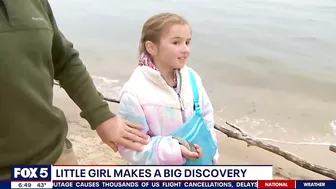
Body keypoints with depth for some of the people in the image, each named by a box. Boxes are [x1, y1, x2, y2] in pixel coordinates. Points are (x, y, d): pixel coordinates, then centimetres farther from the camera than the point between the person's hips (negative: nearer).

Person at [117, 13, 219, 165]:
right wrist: (175, 151, -30)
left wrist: (209, 153, -3)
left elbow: (206, 117, 3)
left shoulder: (191, 78, -10)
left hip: (197, 167, 5)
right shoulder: (135, 92, -25)